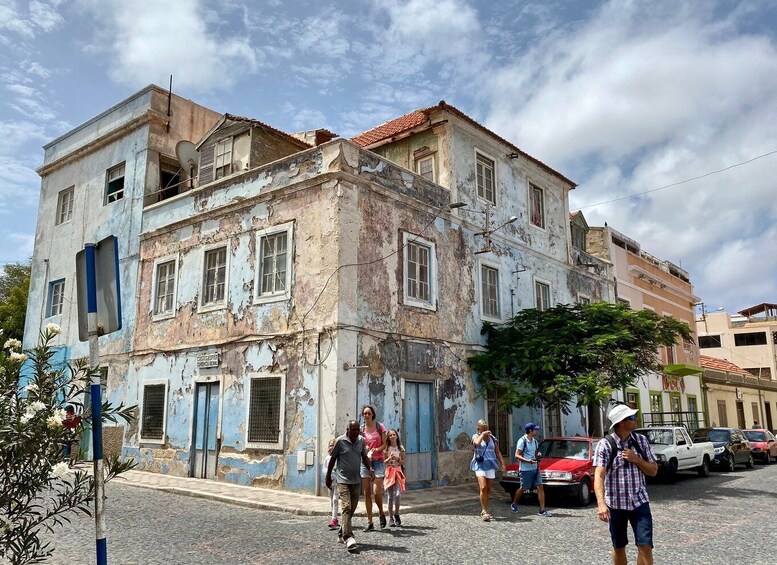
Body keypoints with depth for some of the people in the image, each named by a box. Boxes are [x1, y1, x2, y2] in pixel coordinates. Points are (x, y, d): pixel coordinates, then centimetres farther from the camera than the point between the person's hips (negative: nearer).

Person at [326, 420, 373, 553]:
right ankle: (348, 537, -20)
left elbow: (364, 457, 11)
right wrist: (328, 477, 6)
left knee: (352, 508, 12)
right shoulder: (340, 441, -8)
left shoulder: (361, 441, 4)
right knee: (346, 507, -16)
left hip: (356, 480, 5)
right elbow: (332, 459, 0)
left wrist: (370, 468, -9)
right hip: (343, 480, -5)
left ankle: (341, 534, 28)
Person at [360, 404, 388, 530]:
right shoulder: (361, 429, 5)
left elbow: (384, 445, 0)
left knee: (376, 492, -12)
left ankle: (381, 513, 17)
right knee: (367, 493, 3)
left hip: (378, 462, -2)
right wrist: (365, 450, -15)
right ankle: (369, 523, 11)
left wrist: (375, 450, -18)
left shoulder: (380, 426, 0)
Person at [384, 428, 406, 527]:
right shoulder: (386, 448, 3)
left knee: (397, 494, -13)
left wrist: (397, 459, -10)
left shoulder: (401, 448, 7)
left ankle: (396, 515, 5)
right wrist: (390, 458, -16)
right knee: (390, 496, 1)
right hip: (389, 472, 0)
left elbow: (403, 461, 8)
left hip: (398, 472, 0)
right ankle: (391, 518, 9)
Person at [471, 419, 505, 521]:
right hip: (480, 464, -4)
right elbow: (477, 443, -20)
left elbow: (497, 452, 12)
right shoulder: (476, 436, 4)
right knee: (483, 487, -17)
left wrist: (502, 463, 1)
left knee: (488, 489, 6)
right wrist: (482, 435, -9)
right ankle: (484, 512, -15)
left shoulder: (493, 438, 13)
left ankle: (484, 510, 18)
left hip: (490, 465, 4)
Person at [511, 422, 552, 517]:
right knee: (523, 489, 5)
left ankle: (542, 510, -2)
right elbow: (517, 455, -16)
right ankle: (514, 504, 28)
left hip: (535, 468, 7)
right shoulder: (522, 441, -13)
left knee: (540, 487, -3)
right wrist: (529, 461, -26)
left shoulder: (534, 441, 10)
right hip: (525, 469, -7)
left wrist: (538, 454, 2)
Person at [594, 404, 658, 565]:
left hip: (639, 502, 2)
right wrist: (601, 504, -34)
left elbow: (653, 470, 5)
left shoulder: (641, 440, 0)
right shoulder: (605, 445, -13)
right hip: (615, 504, -2)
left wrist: (636, 459, -15)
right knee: (618, 547, 11)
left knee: (645, 546, -6)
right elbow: (599, 476, -20)